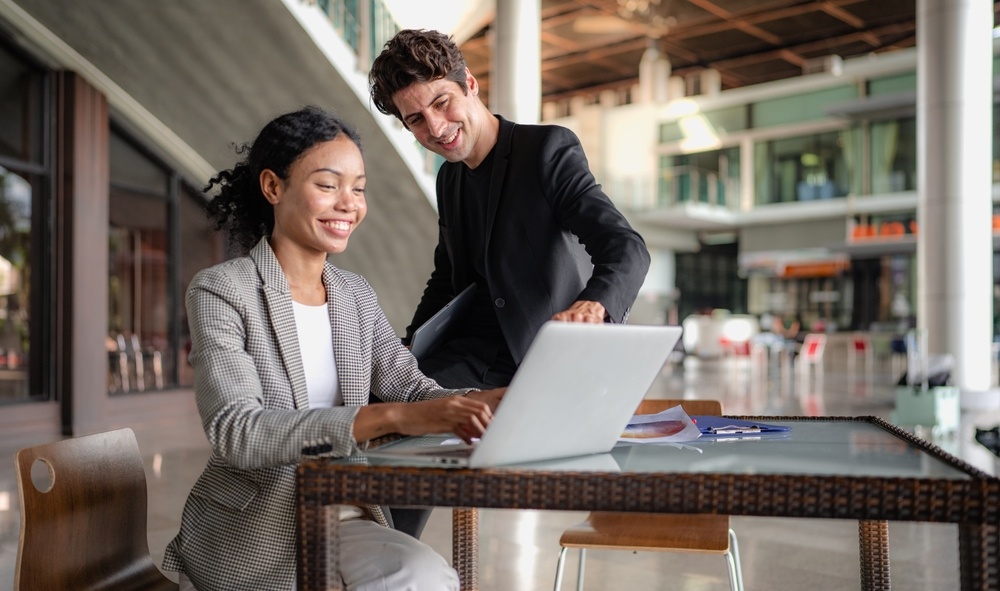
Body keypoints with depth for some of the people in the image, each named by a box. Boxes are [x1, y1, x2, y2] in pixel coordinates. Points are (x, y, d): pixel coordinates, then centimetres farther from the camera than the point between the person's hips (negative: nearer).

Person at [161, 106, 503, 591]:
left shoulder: (356, 295, 9)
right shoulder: (220, 292, -10)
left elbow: (413, 390, -1)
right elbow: (236, 432, -23)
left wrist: (491, 402, -24)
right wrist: (390, 418, -35)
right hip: (252, 532, -5)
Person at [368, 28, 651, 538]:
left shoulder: (550, 150, -8)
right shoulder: (449, 177, 14)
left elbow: (626, 248, -20)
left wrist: (593, 304, -42)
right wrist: (409, 350, 10)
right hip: (478, 352, 6)